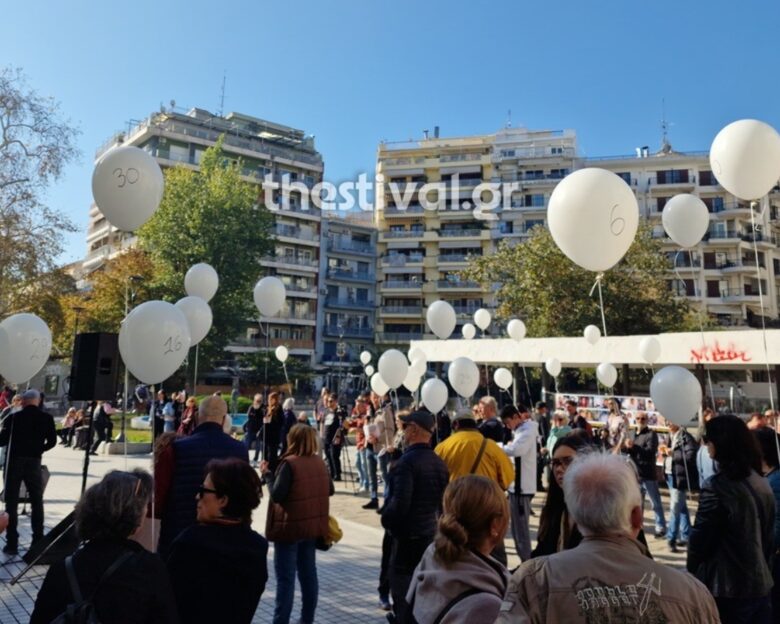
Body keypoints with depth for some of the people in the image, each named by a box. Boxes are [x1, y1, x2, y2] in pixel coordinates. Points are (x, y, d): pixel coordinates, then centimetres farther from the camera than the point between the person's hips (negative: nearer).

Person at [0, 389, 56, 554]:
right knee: (37, 502, 12)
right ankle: (38, 541, 13)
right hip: (34, 462, 1)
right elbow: (52, 442, -1)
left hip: (14, 462, -1)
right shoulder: (46, 418, -2)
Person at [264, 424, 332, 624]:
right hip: (312, 525, 7)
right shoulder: (319, 462, 3)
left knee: (286, 577, 1)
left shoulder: (289, 463, -17)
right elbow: (329, 490, 11)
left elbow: (277, 495, -19)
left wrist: (267, 474, -8)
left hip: (290, 527, -6)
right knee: (309, 573, 15)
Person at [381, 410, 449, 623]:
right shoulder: (439, 462, 5)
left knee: (404, 596, 4)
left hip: (407, 538, -8)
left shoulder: (407, 461, -19)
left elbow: (399, 503, -25)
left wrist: (386, 521, -7)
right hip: (431, 535, 8)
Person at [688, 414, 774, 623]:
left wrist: (691, 574, 1)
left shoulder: (717, 486, -22)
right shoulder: (762, 482, 1)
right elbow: (769, 536, 11)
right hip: (761, 585, 7)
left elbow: (700, 540, -15)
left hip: (727, 591, -7)